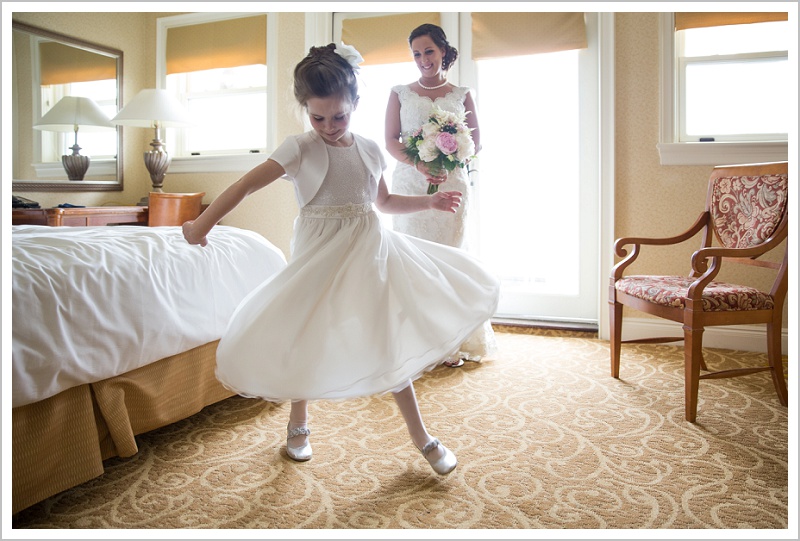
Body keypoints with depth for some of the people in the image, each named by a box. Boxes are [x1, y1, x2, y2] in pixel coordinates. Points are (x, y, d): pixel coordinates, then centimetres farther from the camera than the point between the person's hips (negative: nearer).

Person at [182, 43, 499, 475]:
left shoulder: (369, 150, 6)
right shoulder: (299, 149, -7)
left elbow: (384, 201, 18)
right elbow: (248, 184, -12)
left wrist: (429, 202, 8)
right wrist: (203, 222, -19)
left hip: (368, 251, 3)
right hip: (320, 256, -3)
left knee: (390, 339, 3)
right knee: (308, 340, 8)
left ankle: (420, 436, 16)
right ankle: (298, 423, 35)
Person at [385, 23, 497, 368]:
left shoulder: (462, 95, 12)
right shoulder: (400, 94, 11)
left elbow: (475, 143, 6)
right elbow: (391, 141, 2)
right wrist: (419, 165, -17)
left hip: (451, 185, 0)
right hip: (409, 184, 0)